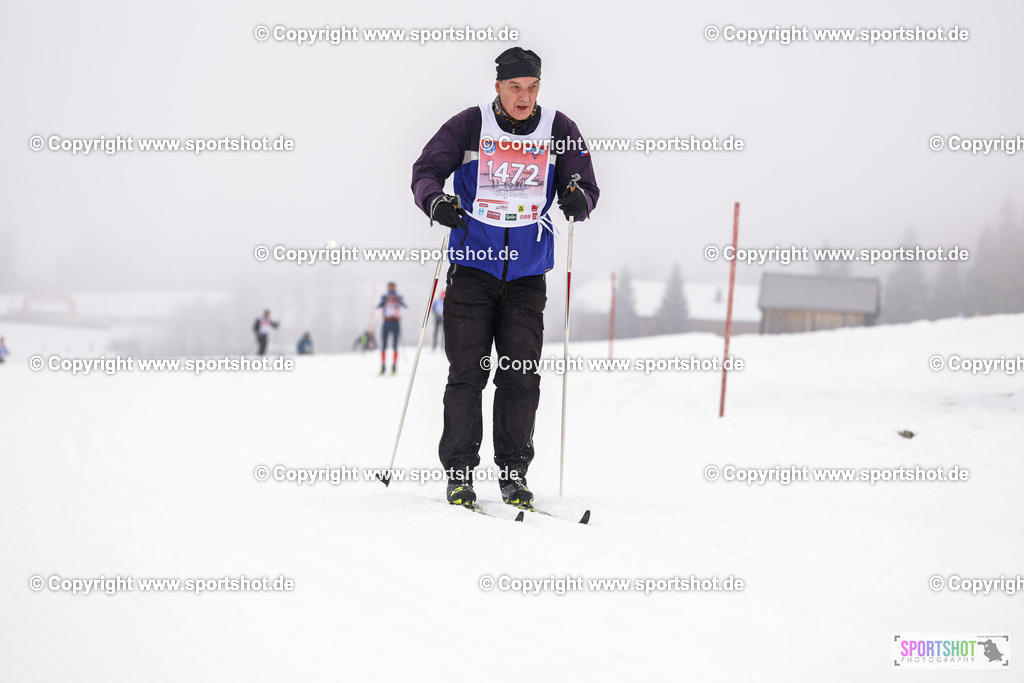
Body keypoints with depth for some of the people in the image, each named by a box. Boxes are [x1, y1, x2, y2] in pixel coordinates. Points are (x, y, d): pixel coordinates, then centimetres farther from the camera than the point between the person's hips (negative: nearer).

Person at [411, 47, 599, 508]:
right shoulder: (469, 126, -2)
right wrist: (436, 201, -25)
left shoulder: (558, 131, 2)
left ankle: (513, 473, 9)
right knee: (467, 372, -3)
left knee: (521, 376, -1)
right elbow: (426, 170, -3)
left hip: (527, 275, 1)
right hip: (473, 267, -1)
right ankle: (459, 472, 4)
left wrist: (576, 199, -20)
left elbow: (586, 187, 4)